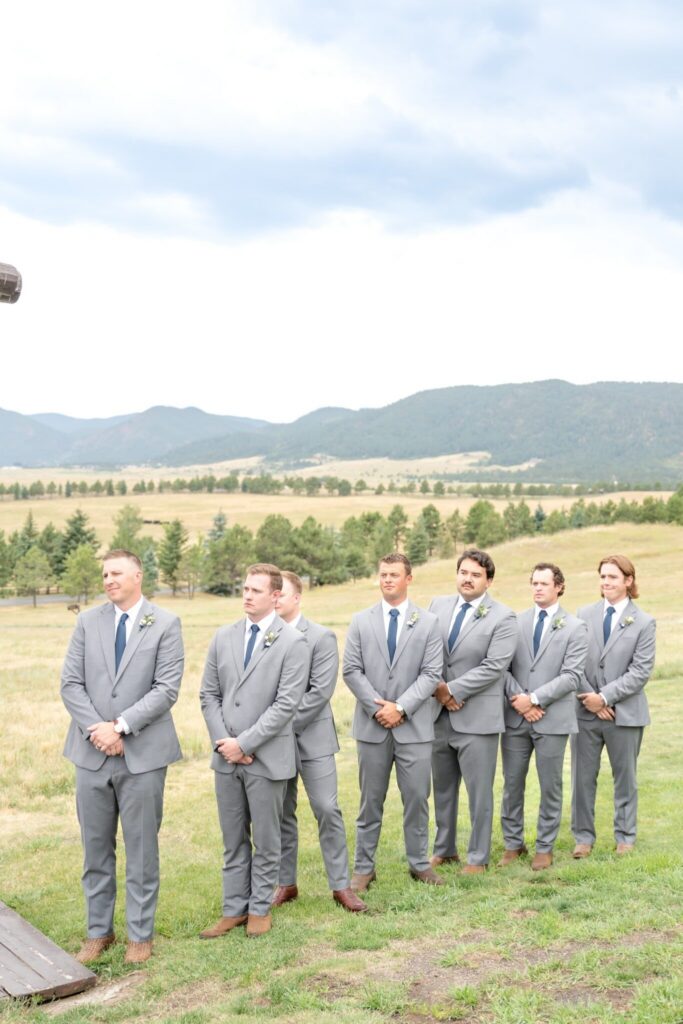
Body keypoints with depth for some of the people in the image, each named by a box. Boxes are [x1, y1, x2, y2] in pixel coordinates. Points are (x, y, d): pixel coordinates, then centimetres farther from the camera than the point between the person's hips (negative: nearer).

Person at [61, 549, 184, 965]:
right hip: (92, 753, 3)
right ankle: (99, 931, 26)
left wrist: (121, 726, -16)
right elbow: (71, 683, 2)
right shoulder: (88, 622, 6)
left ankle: (141, 934, 20)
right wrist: (95, 728, -12)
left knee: (141, 848, 6)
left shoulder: (166, 624, -3)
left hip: (142, 753, -3)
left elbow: (167, 689, -10)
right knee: (96, 848, 12)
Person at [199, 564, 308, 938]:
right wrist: (223, 742, -6)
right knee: (233, 840, 14)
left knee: (265, 840, 9)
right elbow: (209, 694, 7)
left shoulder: (293, 642, -9)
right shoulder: (223, 637, 6)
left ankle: (260, 908, 24)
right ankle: (234, 909, 24)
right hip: (226, 756, 4)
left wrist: (244, 743, -15)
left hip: (267, 758, -4)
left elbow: (286, 704, -14)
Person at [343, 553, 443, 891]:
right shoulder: (361, 621, 5)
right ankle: (364, 867, 16)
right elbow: (351, 670, 0)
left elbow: (430, 674, -3)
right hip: (372, 724, 1)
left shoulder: (427, 622, 3)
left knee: (417, 798, 5)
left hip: (413, 725, 0)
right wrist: (378, 707, -10)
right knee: (370, 800, 7)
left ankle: (419, 863, 19)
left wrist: (401, 708, -13)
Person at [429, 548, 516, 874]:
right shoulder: (437, 606, 7)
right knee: (443, 788, 17)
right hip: (438, 713, 5)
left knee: (479, 791, 2)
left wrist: (451, 689, -16)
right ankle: (444, 849, 32)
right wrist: (436, 687, -8)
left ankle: (478, 857, 16)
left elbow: (493, 666, -16)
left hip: (476, 717, -5)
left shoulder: (502, 618, -8)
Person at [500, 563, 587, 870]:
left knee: (550, 787, 7)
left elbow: (571, 676, -9)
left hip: (552, 719, -2)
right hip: (515, 717, 2)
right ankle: (513, 843, 23)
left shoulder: (574, 627, -1)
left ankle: (545, 848, 20)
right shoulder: (515, 622, 6)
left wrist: (534, 699, -15)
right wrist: (518, 699, -11)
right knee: (512, 784, 9)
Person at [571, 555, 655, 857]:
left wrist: (605, 697, -15)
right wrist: (589, 699, -9)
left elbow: (641, 671, -9)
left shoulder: (643, 622, -3)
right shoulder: (584, 615, 3)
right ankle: (583, 836, 18)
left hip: (624, 713, -2)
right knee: (583, 776, 6)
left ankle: (625, 837, 24)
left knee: (625, 777, 11)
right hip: (585, 711, 2)